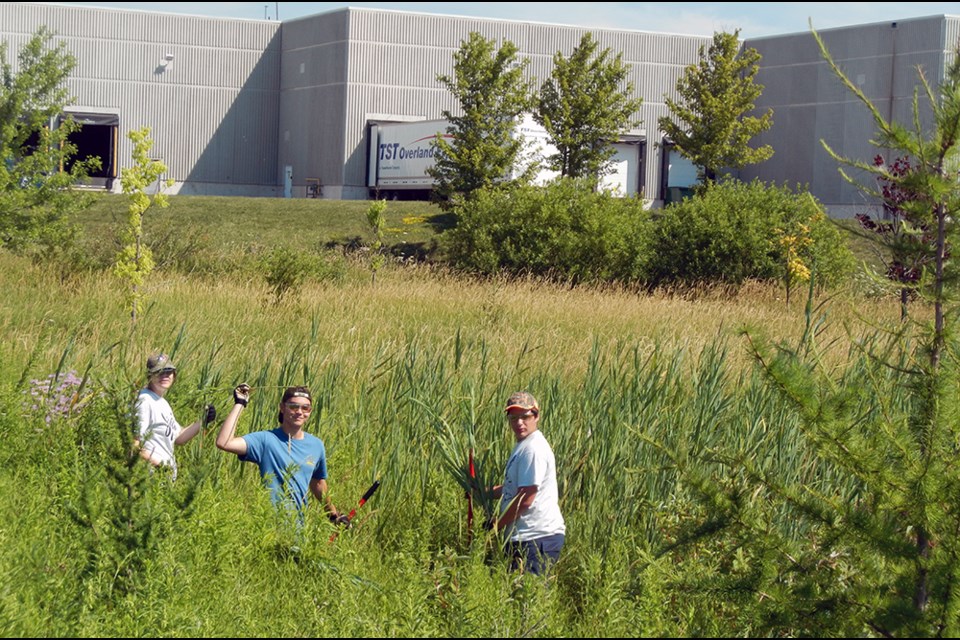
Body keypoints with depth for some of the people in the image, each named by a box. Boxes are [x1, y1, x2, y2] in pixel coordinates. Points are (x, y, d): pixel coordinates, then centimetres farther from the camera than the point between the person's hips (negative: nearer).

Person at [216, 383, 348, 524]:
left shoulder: (316, 445, 7)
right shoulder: (266, 439, -8)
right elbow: (224, 443, -22)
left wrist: (333, 513, 34)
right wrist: (239, 404, -17)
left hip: (298, 524, 5)